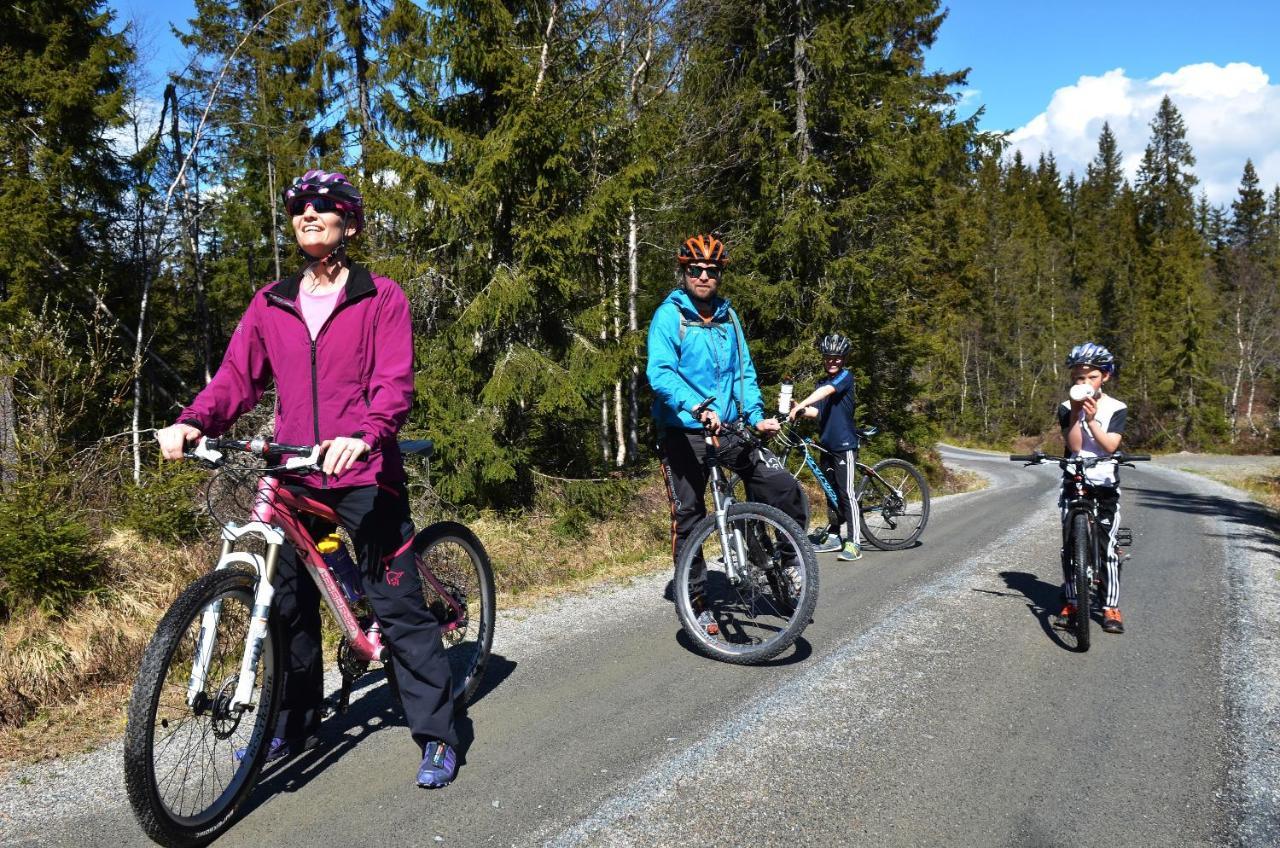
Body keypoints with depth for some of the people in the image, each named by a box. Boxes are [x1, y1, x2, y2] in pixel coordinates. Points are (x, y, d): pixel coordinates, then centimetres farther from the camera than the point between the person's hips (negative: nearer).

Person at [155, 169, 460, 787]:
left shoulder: (381, 297, 0)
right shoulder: (271, 303, 12)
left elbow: (395, 379, -11)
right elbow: (237, 375, 6)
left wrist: (364, 434, -30)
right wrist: (192, 421, -14)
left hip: (363, 471, -5)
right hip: (293, 475, 5)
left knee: (398, 603, -3)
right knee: (289, 604, 14)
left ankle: (437, 733, 8)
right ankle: (292, 725, 33)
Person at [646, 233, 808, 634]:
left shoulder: (728, 316, 10)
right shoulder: (669, 315, -8)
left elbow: (744, 371, 13)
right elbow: (660, 372, -21)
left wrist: (756, 416, -2)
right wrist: (696, 408, -36)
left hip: (729, 428, 5)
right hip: (683, 431, -4)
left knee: (785, 488, -9)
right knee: (688, 518, 2)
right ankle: (696, 603, 16)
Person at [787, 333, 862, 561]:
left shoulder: (846, 377, -7)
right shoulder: (821, 383, 15)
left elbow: (827, 391, -25)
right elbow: (817, 411, 8)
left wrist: (800, 405, -37)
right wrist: (800, 410, -13)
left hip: (845, 444, -7)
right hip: (826, 444, 7)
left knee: (846, 493, -10)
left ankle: (854, 543, -9)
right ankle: (834, 536, 22)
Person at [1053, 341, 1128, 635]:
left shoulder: (1116, 409, -1)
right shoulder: (1066, 408, 1)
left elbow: (1110, 445, -14)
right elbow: (1074, 445, -11)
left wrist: (1091, 419, -27)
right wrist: (1076, 414, -23)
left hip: (1105, 483, -1)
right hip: (1074, 481, 1)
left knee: (1108, 544, -4)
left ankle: (1111, 606, 4)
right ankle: (1072, 602, 9)